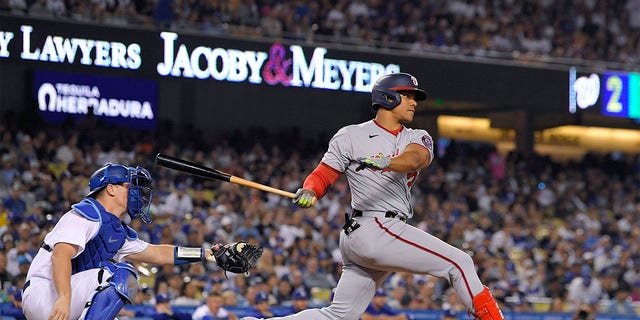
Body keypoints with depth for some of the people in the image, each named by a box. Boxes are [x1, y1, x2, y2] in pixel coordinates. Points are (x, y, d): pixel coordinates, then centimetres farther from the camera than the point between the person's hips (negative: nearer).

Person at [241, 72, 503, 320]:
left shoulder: (418, 138, 15)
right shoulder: (351, 136, 2)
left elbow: (415, 158, -8)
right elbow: (322, 176, 3)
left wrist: (385, 162, -30)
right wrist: (307, 193, -20)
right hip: (374, 229, -7)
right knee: (459, 262, -9)